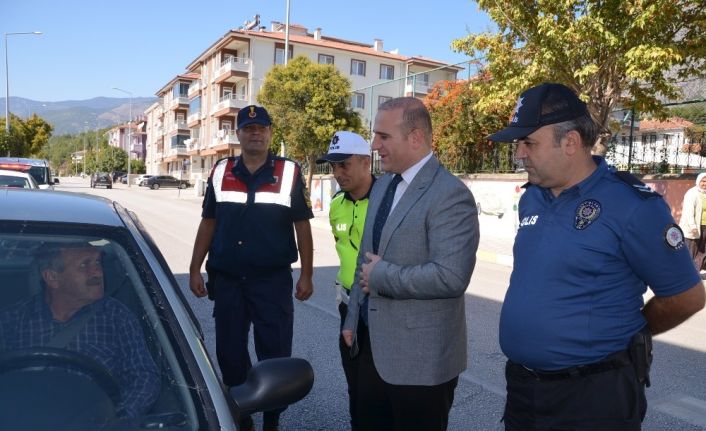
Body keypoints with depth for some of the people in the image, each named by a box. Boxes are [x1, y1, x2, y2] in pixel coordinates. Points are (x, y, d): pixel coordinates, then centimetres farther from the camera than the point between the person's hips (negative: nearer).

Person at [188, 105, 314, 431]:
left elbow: (302, 225, 0)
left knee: (275, 354, 5)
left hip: (273, 280, -2)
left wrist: (307, 274, -3)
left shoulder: (289, 172, -2)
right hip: (226, 280, 3)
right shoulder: (220, 172, 5)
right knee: (229, 353, 12)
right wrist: (195, 270, 6)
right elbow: (208, 223, 9)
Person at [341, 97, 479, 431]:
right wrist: (353, 318, 15)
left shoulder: (450, 195, -19)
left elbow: (451, 276, -28)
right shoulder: (382, 185, 9)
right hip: (373, 344, 8)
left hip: (420, 357, -8)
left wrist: (382, 276, -18)